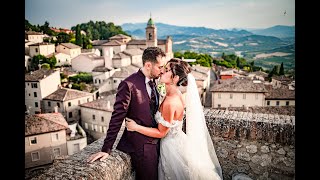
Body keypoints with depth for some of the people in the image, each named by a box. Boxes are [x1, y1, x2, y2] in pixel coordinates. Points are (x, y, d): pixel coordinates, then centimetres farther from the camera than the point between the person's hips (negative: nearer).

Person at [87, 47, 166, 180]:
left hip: (155, 142, 7)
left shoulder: (153, 81, 3)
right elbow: (116, 119, -20)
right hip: (141, 147, -7)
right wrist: (106, 149, -17)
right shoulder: (128, 85, -20)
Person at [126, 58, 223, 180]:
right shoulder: (176, 94, -3)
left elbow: (161, 133, -20)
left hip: (172, 146, -8)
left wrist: (136, 127, -15)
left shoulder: (170, 102, -30)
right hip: (177, 141, 8)